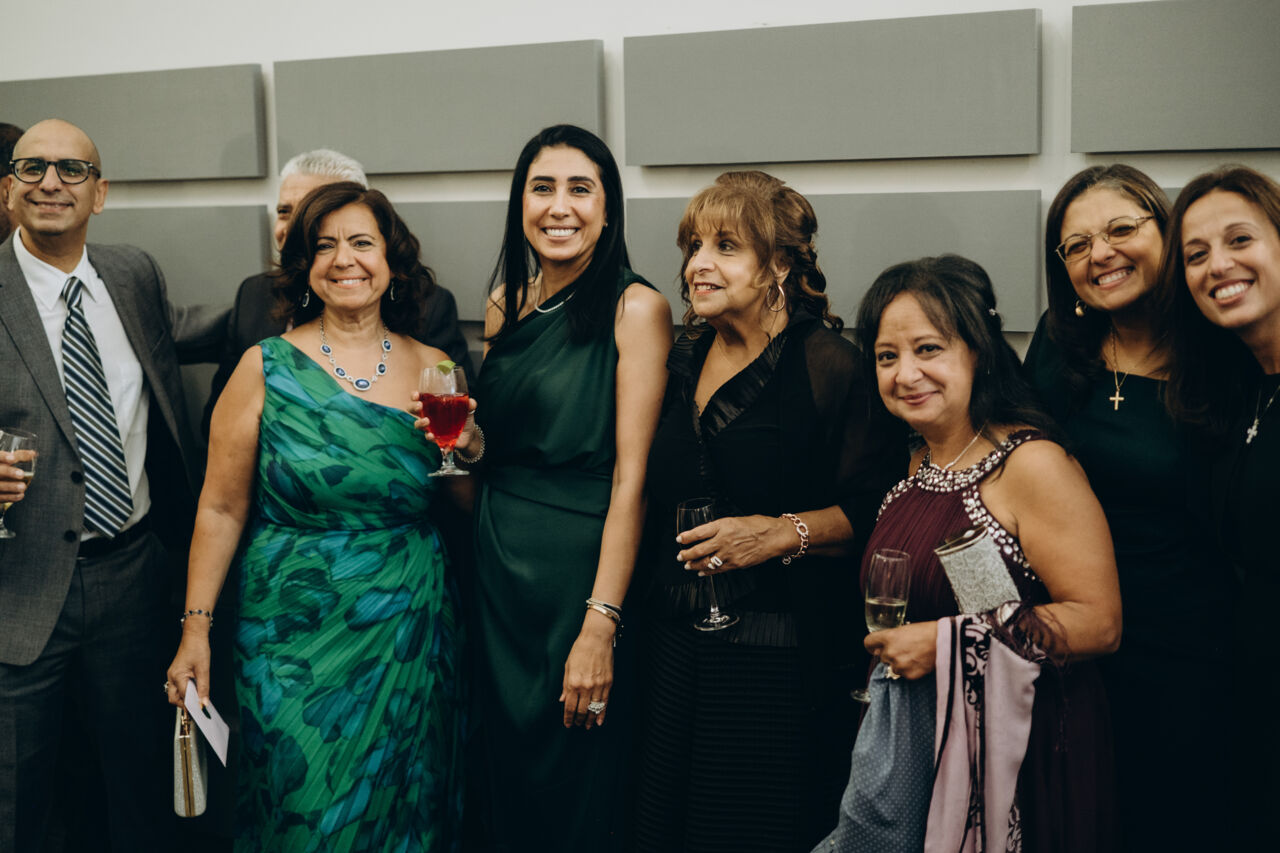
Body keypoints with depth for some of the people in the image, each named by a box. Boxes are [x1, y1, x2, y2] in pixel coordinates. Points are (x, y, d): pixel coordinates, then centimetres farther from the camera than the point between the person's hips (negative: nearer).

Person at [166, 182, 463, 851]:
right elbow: (222, 507, -2)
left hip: (410, 636, 2)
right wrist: (195, 628, -4)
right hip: (296, 636, -2)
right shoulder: (267, 368, -4)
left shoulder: (434, 370, 2)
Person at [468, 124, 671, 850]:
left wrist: (600, 626, -20)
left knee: (573, 786, 8)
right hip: (496, 568, 6)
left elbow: (631, 475, -15)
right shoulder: (506, 302, 9)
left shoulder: (635, 308, -10)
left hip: (580, 565, -6)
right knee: (500, 776, 17)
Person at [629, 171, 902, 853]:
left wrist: (786, 533, -21)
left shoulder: (829, 366, -9)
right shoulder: (685, 360, 11)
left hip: (782, 661, -6)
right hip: (674, 648, 6)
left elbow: (878, 508, -11)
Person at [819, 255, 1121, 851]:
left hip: (1022, 748, -7)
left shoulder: (1032, 463, -16)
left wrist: (950, 641, -23)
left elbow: (1100, 622, -21)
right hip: (921, 741, 7)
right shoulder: (918, 464, 9)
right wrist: (890, 645, 5)